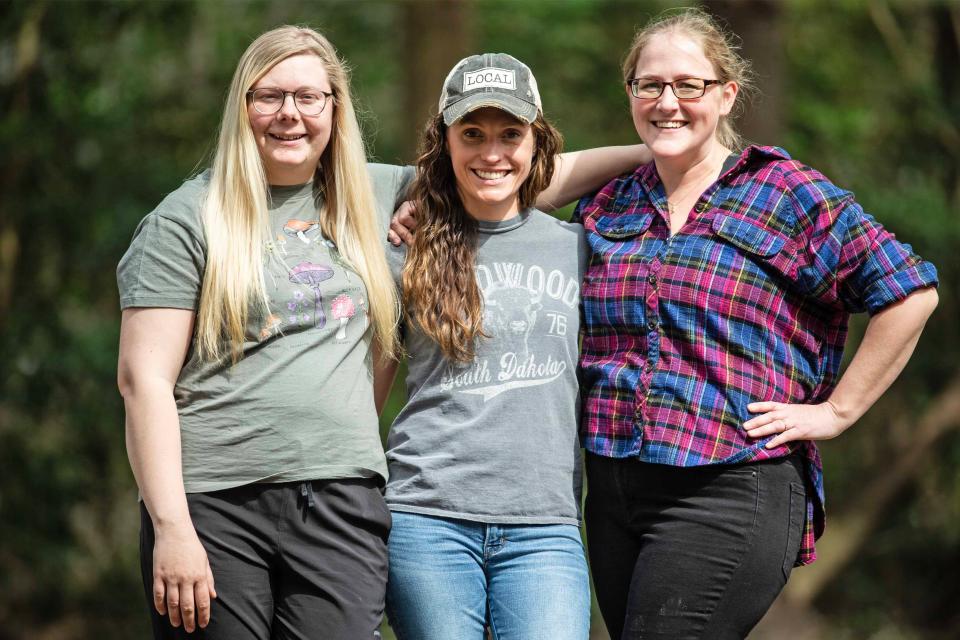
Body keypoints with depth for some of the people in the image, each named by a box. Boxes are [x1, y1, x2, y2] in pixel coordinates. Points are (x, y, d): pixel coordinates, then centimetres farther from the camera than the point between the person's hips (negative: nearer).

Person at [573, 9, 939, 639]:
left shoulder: (784, 192, -1)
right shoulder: (606, 208, 14)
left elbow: (909, 292, -4)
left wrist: (835, 411, -5)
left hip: (728, 492, -6)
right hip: (614, 490, 6)